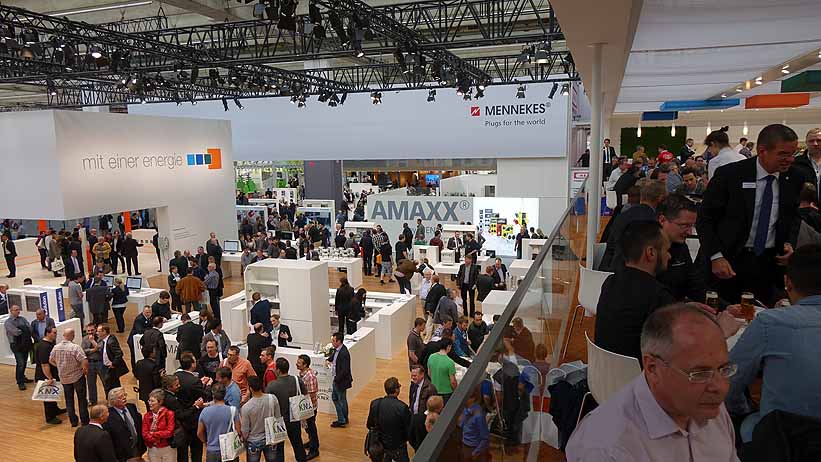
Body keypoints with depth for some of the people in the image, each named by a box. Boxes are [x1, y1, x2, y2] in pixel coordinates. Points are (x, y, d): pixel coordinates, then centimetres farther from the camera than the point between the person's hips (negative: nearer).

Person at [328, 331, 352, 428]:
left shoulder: (344, 353, -28)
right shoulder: (337, 349, -1)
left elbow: (345, 370, -28)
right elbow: (332, 358, 22)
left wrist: (337, 380, -20)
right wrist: (329, 360, 5)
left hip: (341, 381, -10)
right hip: (336, 379, 10)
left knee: (342, 400, 7)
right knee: (334, 398, 22)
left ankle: (342, 421, 25)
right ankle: (342, 419, 37)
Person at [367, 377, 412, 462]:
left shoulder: (375, 403, -15)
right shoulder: (402, 407, -27)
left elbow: (369, 425, -2)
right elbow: (408, 429, -18)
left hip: (380, 443, 5)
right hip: (397, 447, -4)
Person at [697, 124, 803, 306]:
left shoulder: (794, 180, 2)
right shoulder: (729, 175, -11)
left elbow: (794, 216, 20)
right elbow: (704, 219, -8)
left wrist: (789, 243, 1)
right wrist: (716, 257, -17)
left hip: (770, 262, 3)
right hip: (729, 261, -3)